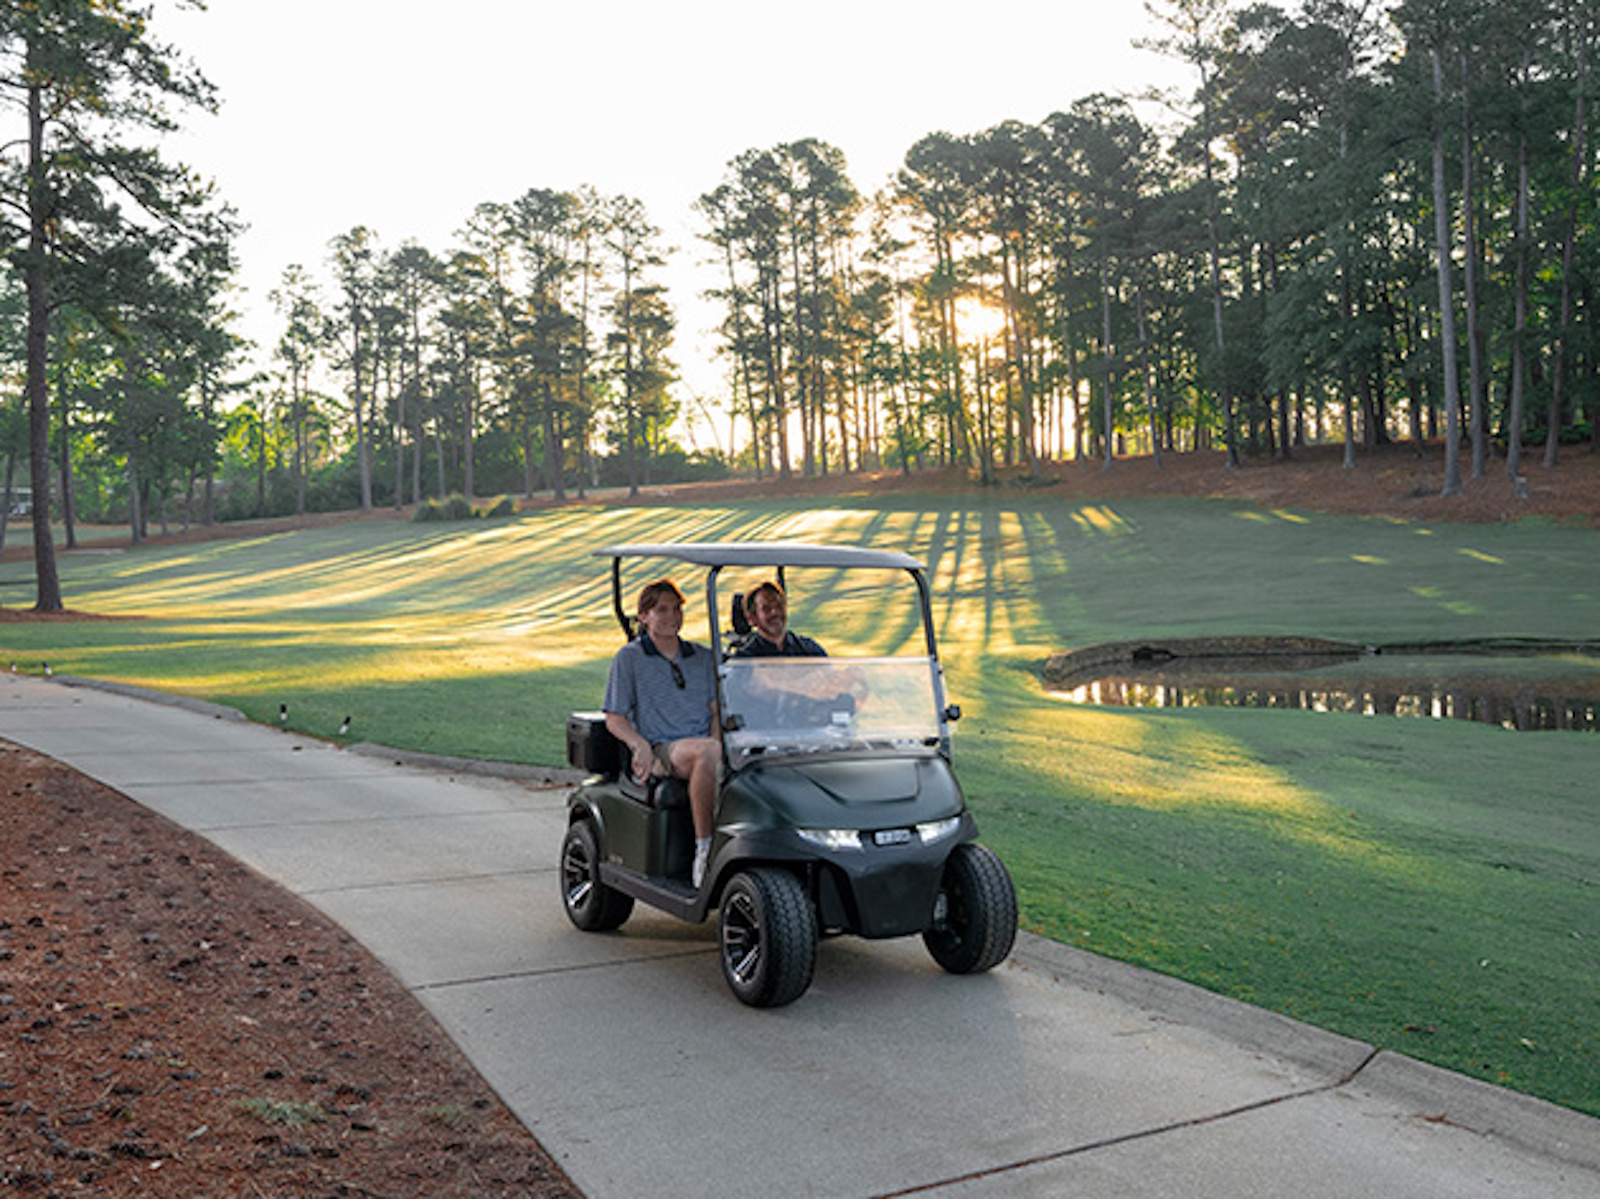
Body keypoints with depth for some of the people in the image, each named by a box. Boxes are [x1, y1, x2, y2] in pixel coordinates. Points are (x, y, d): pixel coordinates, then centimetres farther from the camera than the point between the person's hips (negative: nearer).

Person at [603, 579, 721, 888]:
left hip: (703, 745, 4)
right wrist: (640, 744, -15)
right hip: (659, 752, -4)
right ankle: (703, 848, -30)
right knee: (707, 753, -37)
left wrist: (717, 740, -7)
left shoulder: (704, 657, 19)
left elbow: (717, 711, 16)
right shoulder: (629, 658, 8)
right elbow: (614, 718, 5)